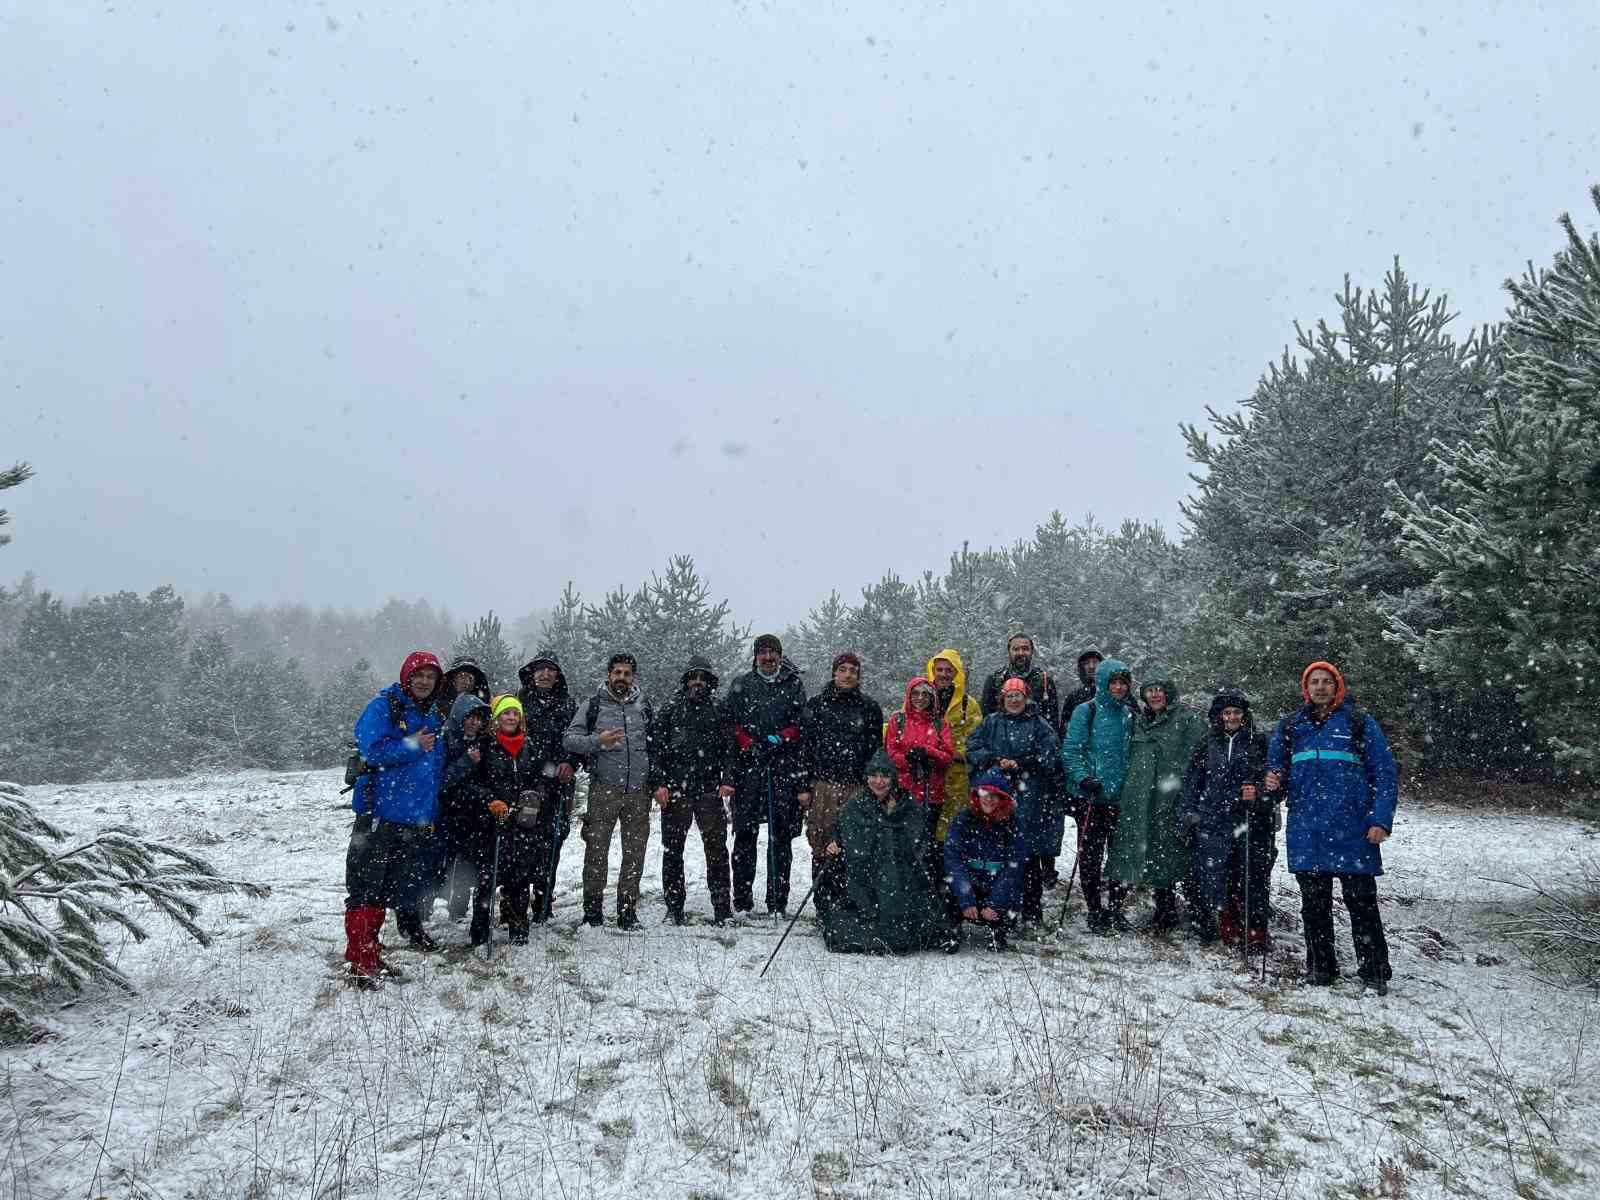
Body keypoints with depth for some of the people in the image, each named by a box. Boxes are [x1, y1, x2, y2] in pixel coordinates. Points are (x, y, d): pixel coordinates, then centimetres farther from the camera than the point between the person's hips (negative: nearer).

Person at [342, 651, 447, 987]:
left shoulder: (436, 717, 15)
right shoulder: (383, 707, -6)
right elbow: (373, 750, -19)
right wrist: (413, 746, -16)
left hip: (415, 820, 7)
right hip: (379, 814, -7)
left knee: (387, 890, 14)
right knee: (365, 889, -5)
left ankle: (370, 957, 24)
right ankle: (360, 962, 0)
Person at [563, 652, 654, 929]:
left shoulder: (643, 706, 12)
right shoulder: (594, 705, 3)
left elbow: (654, 745, 21)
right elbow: (568, 739, -2)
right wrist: (597, 740, -18)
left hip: (638, 791, 3)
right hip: (604, 789, -3)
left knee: (635, 852, 5)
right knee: (597, 850, -3)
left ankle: (628, 911, 15)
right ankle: (593, 911, 8)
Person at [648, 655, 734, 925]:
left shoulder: (718, 711, 11)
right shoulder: (670, 709, 7)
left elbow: (730, 748, 10)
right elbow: (654, 747, 3)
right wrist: (657, 784, -6)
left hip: (709, 791, 0)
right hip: (675, 791, 0)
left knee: (717, 848, -3)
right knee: (673, 849, 6)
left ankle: (722, 908, 2)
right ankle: (674, 908, 16)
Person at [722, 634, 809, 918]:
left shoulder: (794, 686, 9)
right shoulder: (741, 686, 10)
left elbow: (803, 734, 4)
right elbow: (729, 730, 5)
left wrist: (803, 783, -5)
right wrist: (728, 777, -5)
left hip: (784, 772, 0)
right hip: (747, 770, 0)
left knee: (781, 838, 3)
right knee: (745, 837, 3)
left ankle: (777, 903, 10)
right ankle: (742, 901, 12)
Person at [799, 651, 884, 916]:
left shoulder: (870, 708, 11)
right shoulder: (816, 704, 10)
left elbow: (876, 749, 12)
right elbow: (805, 745, 8)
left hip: (857, 787, 0)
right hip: (823, 785, 0)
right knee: (822, 845, -1)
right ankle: (824, 904, 7)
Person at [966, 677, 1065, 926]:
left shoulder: (1039, 725, 7)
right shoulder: (990, 723, 16)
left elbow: (1048, 758, -2)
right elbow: (972, 749, 8)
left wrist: (1018, 765, -13)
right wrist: (994, 760, -10)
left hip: (1029, 798, -2)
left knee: (1030, 857, -2)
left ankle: (1032, 913, 6)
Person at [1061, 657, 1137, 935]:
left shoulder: (1130, 714, 10)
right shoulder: (1086, 712, -5)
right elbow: (1070, 751, -9)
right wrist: (1083, 778, -21)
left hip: (1122, 798, 5)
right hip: (1092, 798, -5)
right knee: (1091, 858, 2)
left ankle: (1115, 908, 25)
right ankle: (1095, 914, 14)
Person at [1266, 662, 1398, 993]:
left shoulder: (1360, 723, 3)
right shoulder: (1290, 726, 12)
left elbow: (1385, 775, 1)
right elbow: (1277, 768, 19)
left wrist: (1381, 820, -9)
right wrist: (1273, 783, -5)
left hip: (1352, 830, -3)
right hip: (1306, 833, 3)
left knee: (1362, 903, 2)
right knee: (1314, 904, 10)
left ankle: (1375, 972, 12)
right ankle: (1320, 967, 21)